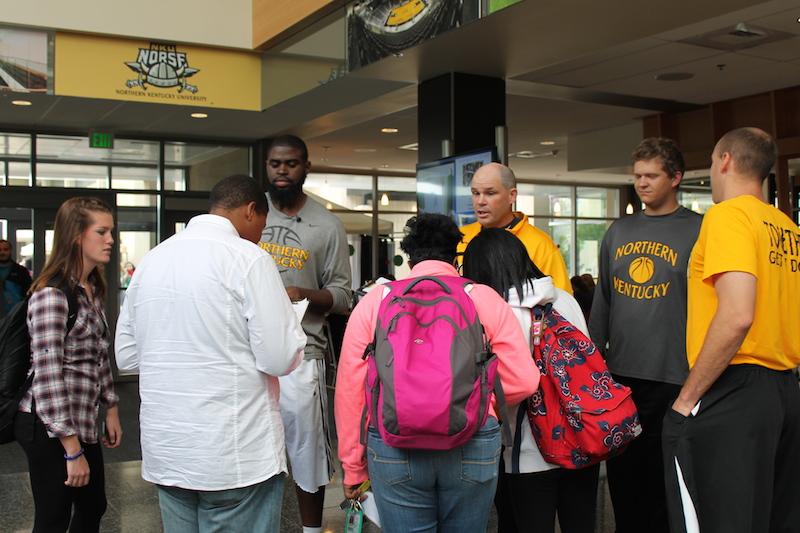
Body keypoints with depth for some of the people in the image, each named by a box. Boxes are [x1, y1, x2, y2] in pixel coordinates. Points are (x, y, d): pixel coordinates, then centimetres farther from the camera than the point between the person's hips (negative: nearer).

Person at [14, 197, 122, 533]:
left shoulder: (92, 290, 9)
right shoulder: (51, 294, -18)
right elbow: (47, 375, -21)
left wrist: (111, 409, 16)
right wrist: (72, 450, -21)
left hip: (82, 422, 9)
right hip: (50, 428, -9)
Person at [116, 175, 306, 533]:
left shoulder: (151, 260, 7)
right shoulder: (247, 258, -12)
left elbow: (126, 355, 12)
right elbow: (282, 358, -14)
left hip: (165, 449, 6)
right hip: (235, 452, -6)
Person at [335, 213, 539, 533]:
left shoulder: (375, 300, 7)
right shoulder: (485, 298, 6)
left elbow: (350, 389, 5)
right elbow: (523, 381, 1)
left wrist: (352, 466, 13)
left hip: (393, 445, 0)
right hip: (473, 446, 0)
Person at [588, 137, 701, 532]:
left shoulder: (699, 230, -3)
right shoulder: (619, 231, 11)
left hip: (673, 379, -4)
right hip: (618, 377, 5)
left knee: (664, 483, 6)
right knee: (623, 479, 13)